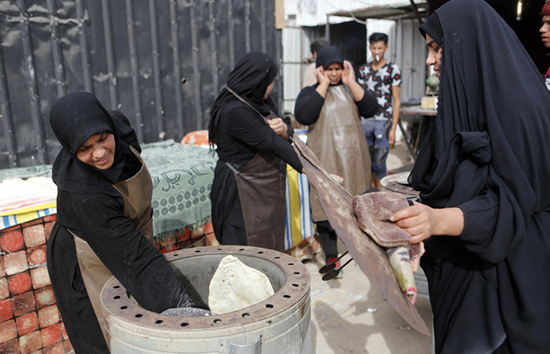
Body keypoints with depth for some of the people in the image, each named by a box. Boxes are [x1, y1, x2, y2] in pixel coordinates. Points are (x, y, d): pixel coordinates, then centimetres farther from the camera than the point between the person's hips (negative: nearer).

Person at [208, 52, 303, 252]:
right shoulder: (235, 111, -22)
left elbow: (285, 136, 10)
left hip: (267, 190, 9)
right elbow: (271, 143, -27)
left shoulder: (261, 102, 7)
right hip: (244, 194, -9)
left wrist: (284, 129, -15)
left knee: (272, 247, 16)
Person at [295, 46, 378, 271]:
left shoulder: (351, 89, 13)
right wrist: (323, 85, -12)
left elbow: (371, 109, -5)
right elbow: (303, 116, -17)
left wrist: (351, 82, -8)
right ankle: (331, 256, 13)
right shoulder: (310, 92, 5)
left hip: (354, 159, 3)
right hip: (325, 160, -3)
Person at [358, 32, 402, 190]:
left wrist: (393, 128, -9)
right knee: (367, 161, 7)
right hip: (365, 121, 4)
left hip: (383, 122, -4)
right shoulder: (363, 69, 11)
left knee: (379, 162, -5)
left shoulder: (393, 69, -1)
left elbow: (396, 100, -3)